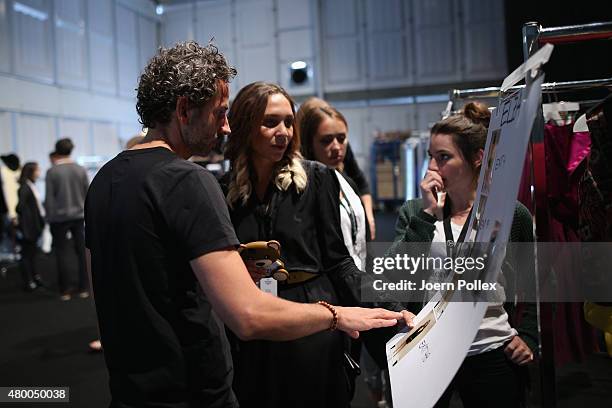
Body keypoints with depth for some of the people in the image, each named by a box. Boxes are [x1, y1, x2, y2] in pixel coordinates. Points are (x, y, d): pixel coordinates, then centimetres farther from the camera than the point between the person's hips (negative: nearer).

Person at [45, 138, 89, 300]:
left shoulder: (52, 172, -8)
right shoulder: (80, 170, 0)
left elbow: (49, 198, -7)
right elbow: (87, 194, 4)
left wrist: (49, 217, 1)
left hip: (59, 218, -2)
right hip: (79, 216, 2)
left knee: (62, 254, 5)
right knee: (82, 252, 8)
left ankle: (65, 292, 9)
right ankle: (84, 289, 11)